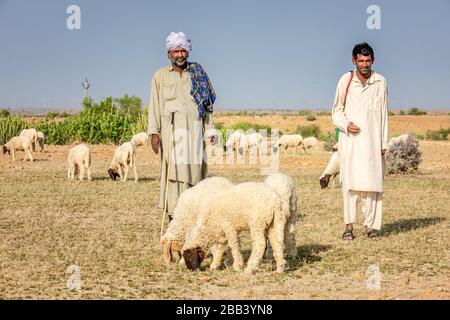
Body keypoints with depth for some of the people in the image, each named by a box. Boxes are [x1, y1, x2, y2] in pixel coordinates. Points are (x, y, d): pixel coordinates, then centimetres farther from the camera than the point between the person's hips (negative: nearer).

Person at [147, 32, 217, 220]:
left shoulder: (197, 74, 15)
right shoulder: (160, 75, 10)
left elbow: (206, 104, 14)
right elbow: (155, 105, 5)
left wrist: (210, 130, 7)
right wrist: (154, 132, -5)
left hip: (195, 129, 2)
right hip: (172, 130, -2)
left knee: (195, 169, -2)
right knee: (175, 169, -9)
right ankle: (174, 212, -11)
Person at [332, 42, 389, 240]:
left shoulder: (380, 82, 5)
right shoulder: (346, 81, 1)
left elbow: (383, 114, 9)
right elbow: (337, 110, 8)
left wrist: (384, 142, 7)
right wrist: (346, 125, -11)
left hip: (372, 140, 1)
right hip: (350, 139, -1)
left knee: (372, 181, -2)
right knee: (350, 181, -7)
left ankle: (371, 225, 4)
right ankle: (349, 225, -5)